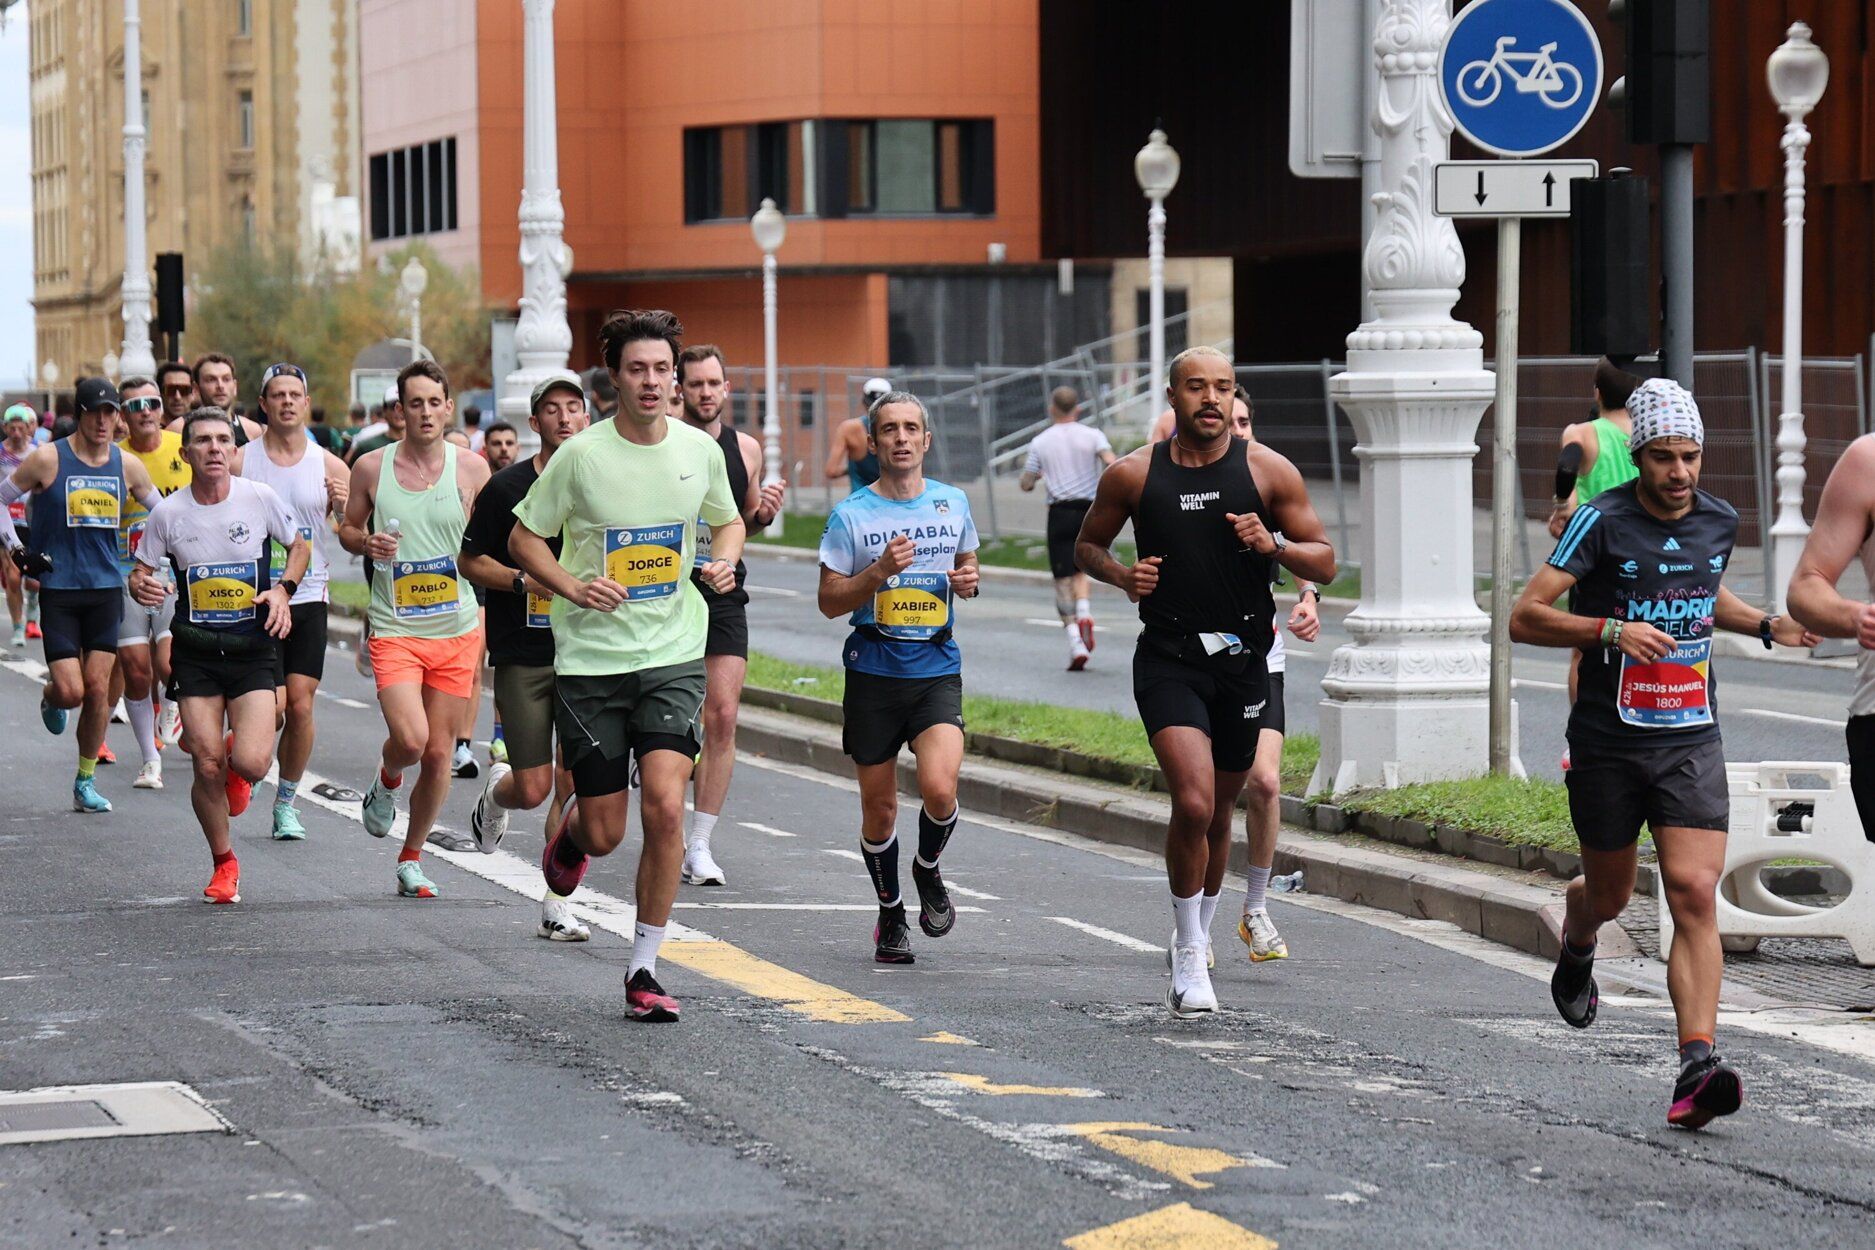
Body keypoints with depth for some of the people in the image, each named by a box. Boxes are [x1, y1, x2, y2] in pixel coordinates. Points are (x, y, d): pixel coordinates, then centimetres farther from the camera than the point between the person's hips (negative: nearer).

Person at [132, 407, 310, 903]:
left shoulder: (260, 498, -5)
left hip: (253, 651, -1)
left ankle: (240, 752, 24)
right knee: (208, 767, -4)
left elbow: (299, 546, 11)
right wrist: (143, 586, -16)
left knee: (251, 763, -15)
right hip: (195, 653, 1)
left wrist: (283, 589, -6)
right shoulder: (168, 513, -4)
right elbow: (139, 572, 8)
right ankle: (224, 864, 19)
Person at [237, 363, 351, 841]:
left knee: (301, 706, -1)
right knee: (272, 705, -12)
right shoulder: (240, 462, 0)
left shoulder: (329, 466, 4)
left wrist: (345, 507, -16)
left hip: (309, 601, 2)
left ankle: (287, 801, 16)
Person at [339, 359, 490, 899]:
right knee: (411, 739, -19)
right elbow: (347, 528, 14)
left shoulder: (471, 468, 1)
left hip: (457, 629, 1)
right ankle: (386, 780, 17)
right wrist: (365, 542, -7)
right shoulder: (371, 467, 1)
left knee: (439, 753, 5)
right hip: (395, 630, -1)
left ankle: (411, 858, 23)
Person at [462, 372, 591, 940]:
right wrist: (525, 580, -13)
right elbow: (470, 561, 2)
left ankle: (557, 902, 4)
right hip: (522, 655, -2)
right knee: (532, 790, -4)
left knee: (572, 785, -6)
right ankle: (496, 791, 33)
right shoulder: (507, 487, -3)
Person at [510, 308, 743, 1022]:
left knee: (665, 806, -16)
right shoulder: (581, 455, -7)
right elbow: (523, 539, 2)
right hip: (590, 660, -1)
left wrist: (725, 562, -1)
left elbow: (727, 521, 21)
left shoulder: (701, 451, 2)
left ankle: (644, 969, -2)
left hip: (673, 656, 1)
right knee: (604, 832, 2)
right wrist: (573, 587, -15)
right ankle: (570, 832, 43)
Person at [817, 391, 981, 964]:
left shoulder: (953, 503, 6)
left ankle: (928, 870, 12)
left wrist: (968, 578, 1)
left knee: (939, 788, -20)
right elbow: (830, 601, -2)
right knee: (879, 808, 6)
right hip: (873, 674, -1)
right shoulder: (851, 515, -3)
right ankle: (891, 915, 27)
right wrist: (880, 571, -18)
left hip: (938, 670, 1)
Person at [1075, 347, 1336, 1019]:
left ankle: (1196, 943, 36)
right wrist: (1123, 576, -7)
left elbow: (1324, 563, 2)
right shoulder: (1133, 474, 0)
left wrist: (1274, 544, -18)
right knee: (1194, 803, -19)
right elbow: (1087, 545, 14)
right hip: (1168, 660, -2)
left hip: (1243, 660, 2)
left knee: (1220, 810, 14)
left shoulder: (1269, 471, 0)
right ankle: (1189, 952, -3)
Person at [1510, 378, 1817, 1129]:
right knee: (1609, 894, 15)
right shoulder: (1603, 522, -11)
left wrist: (1767, 626, 12)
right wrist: (1612, 629, -27)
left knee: (1695, 895, -14)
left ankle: (1697, 1065, -21)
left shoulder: (1719, 521, 5)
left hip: (1691, 740, 2)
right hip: (1608, 745, -2)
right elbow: (1525, 619, -15)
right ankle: (1576, 955, 53)